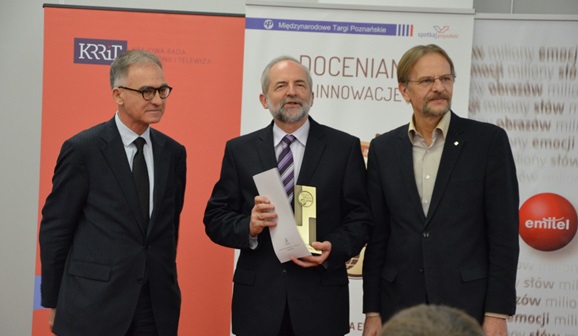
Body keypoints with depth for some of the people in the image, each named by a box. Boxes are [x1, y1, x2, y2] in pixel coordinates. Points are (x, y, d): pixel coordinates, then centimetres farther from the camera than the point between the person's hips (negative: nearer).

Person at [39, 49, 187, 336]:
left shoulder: (173, 152, 6)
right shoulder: (82, 149, -7)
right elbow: (55, 229, -3)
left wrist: (165, 280, 15)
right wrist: (54, 302, 0)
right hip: (93, 307, -4)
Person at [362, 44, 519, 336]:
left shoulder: (488, 140, -3)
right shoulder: (383, 148, 6)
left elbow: (504, 232, -5)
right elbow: (377, 236, 7)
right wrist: (372, 311, 4)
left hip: (468, 305, -2)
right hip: (399, 305, 3)